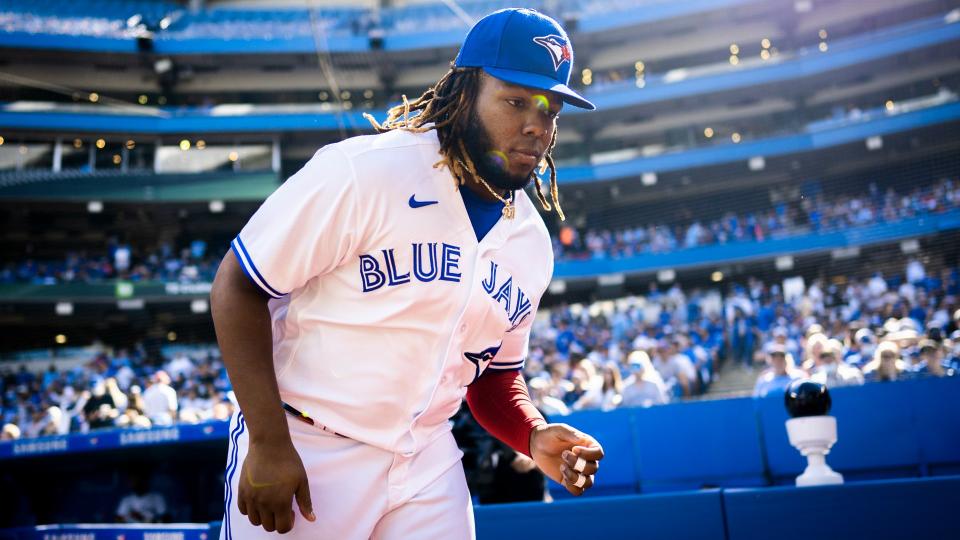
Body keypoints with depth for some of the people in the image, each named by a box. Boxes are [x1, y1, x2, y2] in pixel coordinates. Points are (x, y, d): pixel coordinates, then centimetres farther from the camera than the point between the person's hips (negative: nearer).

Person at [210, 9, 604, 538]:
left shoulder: (532, 242, 2)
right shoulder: (366, 170, -19)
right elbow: (236, 287, -16)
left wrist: (535, 437, -6)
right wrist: (269, 443, -20)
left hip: (427, 462, 5)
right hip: (302, 449, -5)